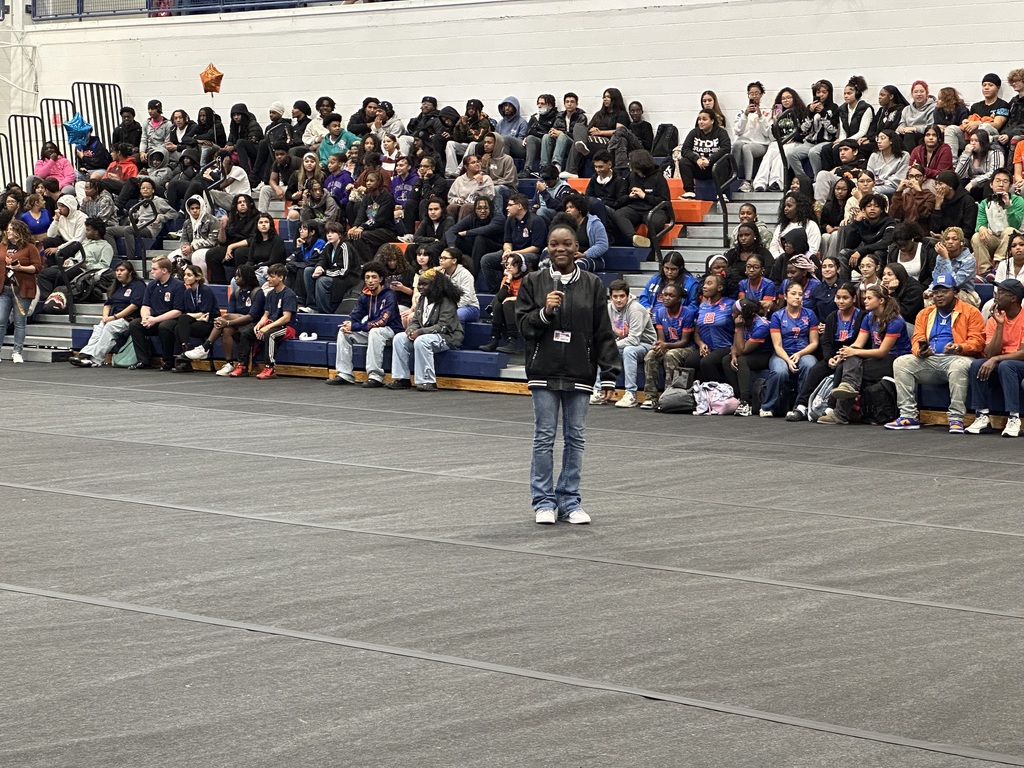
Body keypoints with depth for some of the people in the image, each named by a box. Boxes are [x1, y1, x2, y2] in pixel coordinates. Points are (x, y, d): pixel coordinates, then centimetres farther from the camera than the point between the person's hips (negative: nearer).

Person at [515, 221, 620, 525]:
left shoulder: (592, 285, 3)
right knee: (544, 437, 1)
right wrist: (544, 312, -17)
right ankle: (543, 501, 8)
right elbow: (523, 326, 1)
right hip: (544, 372, -1)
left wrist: (609, 375, -2)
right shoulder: (533, 282, 2)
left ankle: (569, 500, 14)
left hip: (580, 373, 1)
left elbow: (604, 334, 3)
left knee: (575, 438, 6)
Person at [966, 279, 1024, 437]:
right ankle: (983, 417, -23)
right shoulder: (994, 320, 4)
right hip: (998, 366, 5)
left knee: (1005, 366, -36)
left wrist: (995, 359, -25)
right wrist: (1000, 325, -12)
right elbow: (989, 354, -7)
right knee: (977, 365, -23)